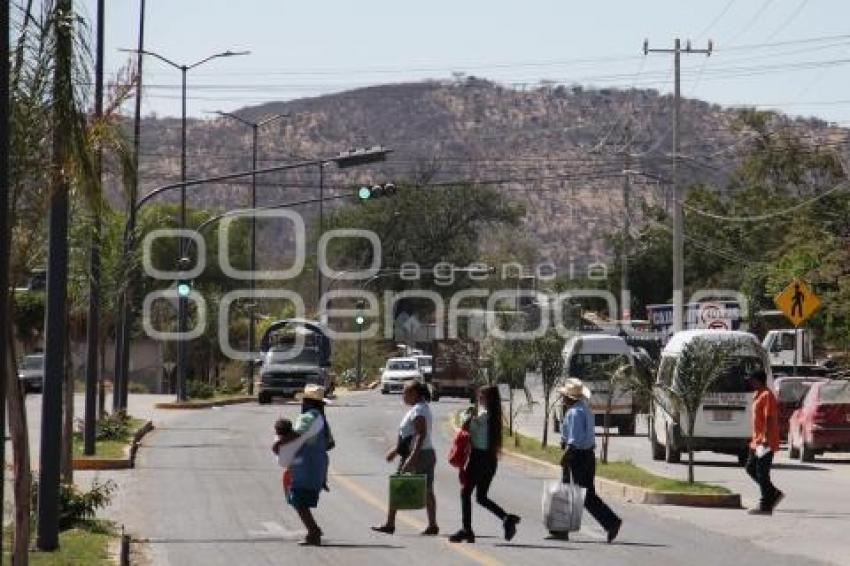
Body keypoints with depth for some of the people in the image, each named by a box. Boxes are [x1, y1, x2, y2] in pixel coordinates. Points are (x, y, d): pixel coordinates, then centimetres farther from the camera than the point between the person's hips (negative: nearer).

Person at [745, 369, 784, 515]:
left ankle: (765, 506, -1)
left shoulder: (766, 396, -15)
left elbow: (770, 419, -22)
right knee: (751, 468, 14)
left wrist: (765, 440, -26)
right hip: (757, 442, 11)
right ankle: (774, 494, 18)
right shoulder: (758, 395, 17)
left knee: (762, 473, -6)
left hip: (765, 443, -11)